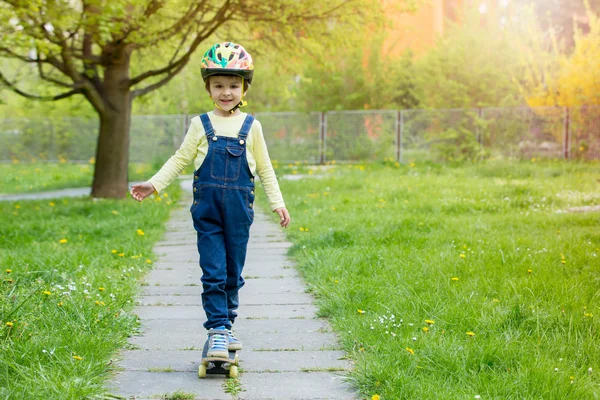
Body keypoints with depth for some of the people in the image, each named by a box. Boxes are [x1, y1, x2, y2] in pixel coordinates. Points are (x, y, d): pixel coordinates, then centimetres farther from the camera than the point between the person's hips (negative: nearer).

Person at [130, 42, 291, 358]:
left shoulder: (251, 126, 6)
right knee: (213, 272, -6)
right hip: (208, 209, -1)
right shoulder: (200, 125, 4)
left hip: (239, 210, 1)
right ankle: (217, 330, -1)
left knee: (233, 273, 8)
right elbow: (180, 160, 8)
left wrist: (278, 203, 10)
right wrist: (154, 184, -2)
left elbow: (264, 169, 13)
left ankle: (225, 327, 21)